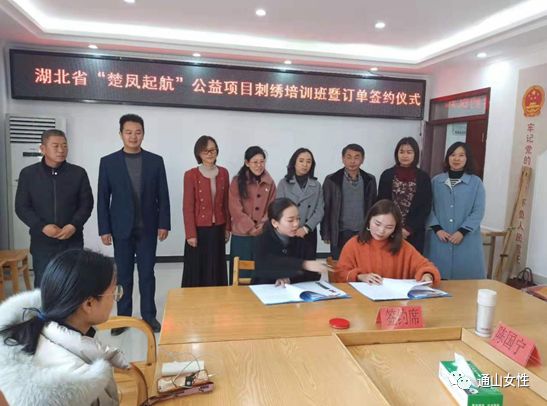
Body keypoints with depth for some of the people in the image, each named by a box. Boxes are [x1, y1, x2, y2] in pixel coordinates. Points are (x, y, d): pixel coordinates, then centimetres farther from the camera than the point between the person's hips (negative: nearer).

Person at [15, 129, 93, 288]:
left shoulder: (79, 173, 2)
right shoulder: (28, 174, 2)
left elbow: (86, 203, 2)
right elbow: (21, 207, 1)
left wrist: (74, 225, -13)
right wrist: (42, 227, -14)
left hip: (72, 241, 0)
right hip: (42, 242, 0)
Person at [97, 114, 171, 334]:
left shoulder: (155, 161, 2)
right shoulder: (108, 162, 1)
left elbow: (162, 196, 2)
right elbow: (102, 199, 0)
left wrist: (164, 224, -4)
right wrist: (104, 229, -4)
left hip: (148, 228, 0)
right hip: (121, 228, 0)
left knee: (147, 273, 8)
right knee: (123, 274, 9)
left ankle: (149, 315, 20)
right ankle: (123, 316, 22)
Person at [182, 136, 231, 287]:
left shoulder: (223, 173, 3)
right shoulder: (191, 175, -9)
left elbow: (226, 203, 9)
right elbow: (188, 207, -9)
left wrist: (227, 227, 8)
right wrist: (190, 234, -12)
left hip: (218, 229, 4)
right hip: (199, 229, -4)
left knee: (217, 269, 13)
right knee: (197, 269, 7)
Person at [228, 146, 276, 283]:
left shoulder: (269, 183, 6)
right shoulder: (237, 182, -3)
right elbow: (235, 209, -8)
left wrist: (263, 225, -10)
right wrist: (251, 228, -14)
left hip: (263, 234, 3)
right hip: (241, 235, -2)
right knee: (242, 273, 5)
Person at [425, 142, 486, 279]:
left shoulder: (476, 182, 1)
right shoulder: (436, 181, 5)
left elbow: (478, 212, -3)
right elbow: (429, 207, 3)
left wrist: (462, 232, -13)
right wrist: (437, 229, -10)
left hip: (466, 240, -1)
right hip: (439, 239, 1)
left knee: (466, 274, 3)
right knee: (438, 279, 5)